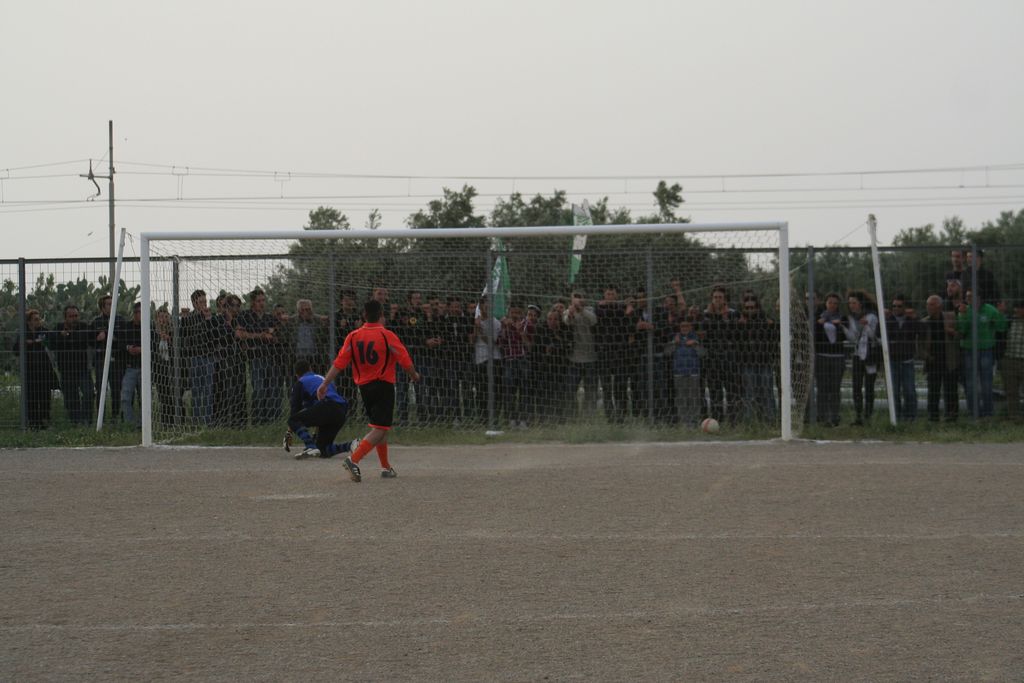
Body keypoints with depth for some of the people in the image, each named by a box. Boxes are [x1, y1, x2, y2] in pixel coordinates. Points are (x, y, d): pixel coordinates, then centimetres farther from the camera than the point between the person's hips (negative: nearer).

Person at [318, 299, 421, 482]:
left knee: (379, 427, 19)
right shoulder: (387, 336, -10)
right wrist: (414, 375, 10)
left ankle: (386, 467, 23)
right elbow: (405, 360, -9)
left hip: (364, 386, 6)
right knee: (379, 429, -9)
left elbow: (339, 362, -5)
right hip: (383, 385, -6)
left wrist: (325, 383, -4)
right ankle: (354, 459, -28)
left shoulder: (353, 336, 1)